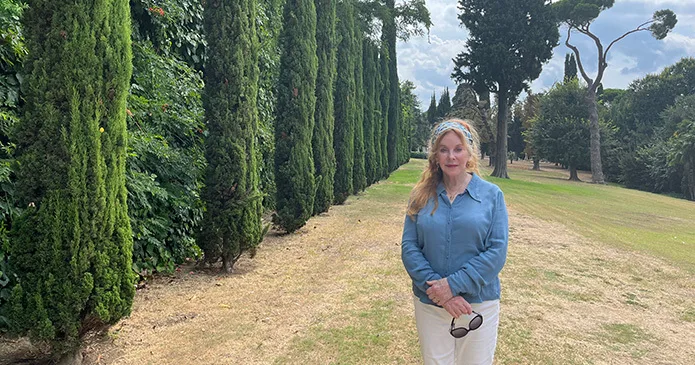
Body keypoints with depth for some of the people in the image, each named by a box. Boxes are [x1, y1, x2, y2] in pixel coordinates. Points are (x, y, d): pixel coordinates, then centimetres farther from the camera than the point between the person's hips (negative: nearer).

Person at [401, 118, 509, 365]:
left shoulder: (491, 195, -4)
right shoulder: (421, 196, 0)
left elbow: (497, 251, -10)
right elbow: (408, 247, -4)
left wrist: (454, 284, -18)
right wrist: (436, 287, -16)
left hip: (479, 304, -1)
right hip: (430, 304, 1)